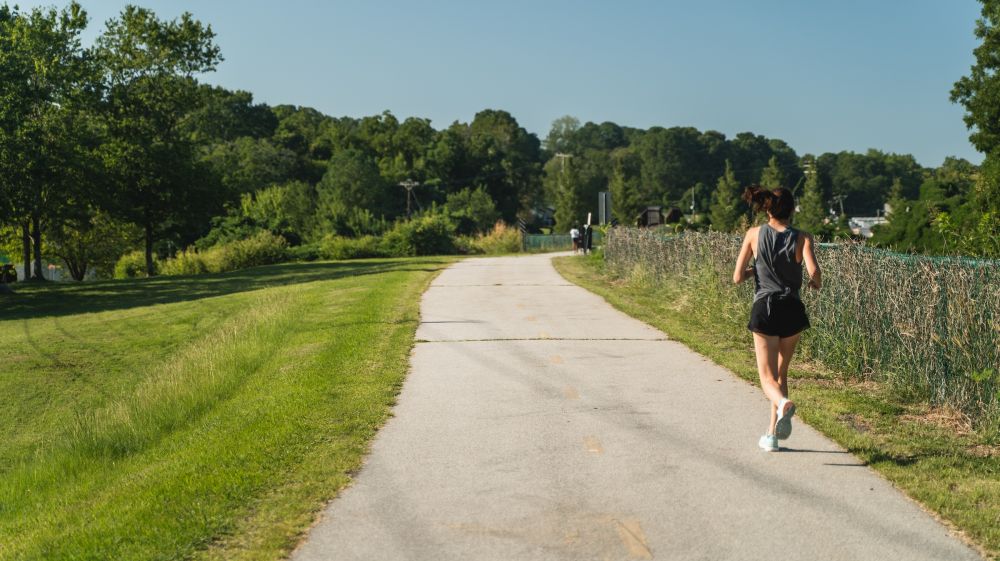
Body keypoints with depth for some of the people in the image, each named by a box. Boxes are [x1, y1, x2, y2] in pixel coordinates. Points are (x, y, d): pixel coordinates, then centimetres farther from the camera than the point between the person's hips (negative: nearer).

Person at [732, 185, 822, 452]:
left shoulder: (754, 234, 0)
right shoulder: (802, 237, -2)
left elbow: (738, 277, 0)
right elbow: (814, 272, -16)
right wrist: (816, 283, 6)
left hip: (764, 309, -1)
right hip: (792, 310, 1)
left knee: (768, 377, 1)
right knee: (781, 373, 19)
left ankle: (783, 402, -34)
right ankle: (772, 433, 18)